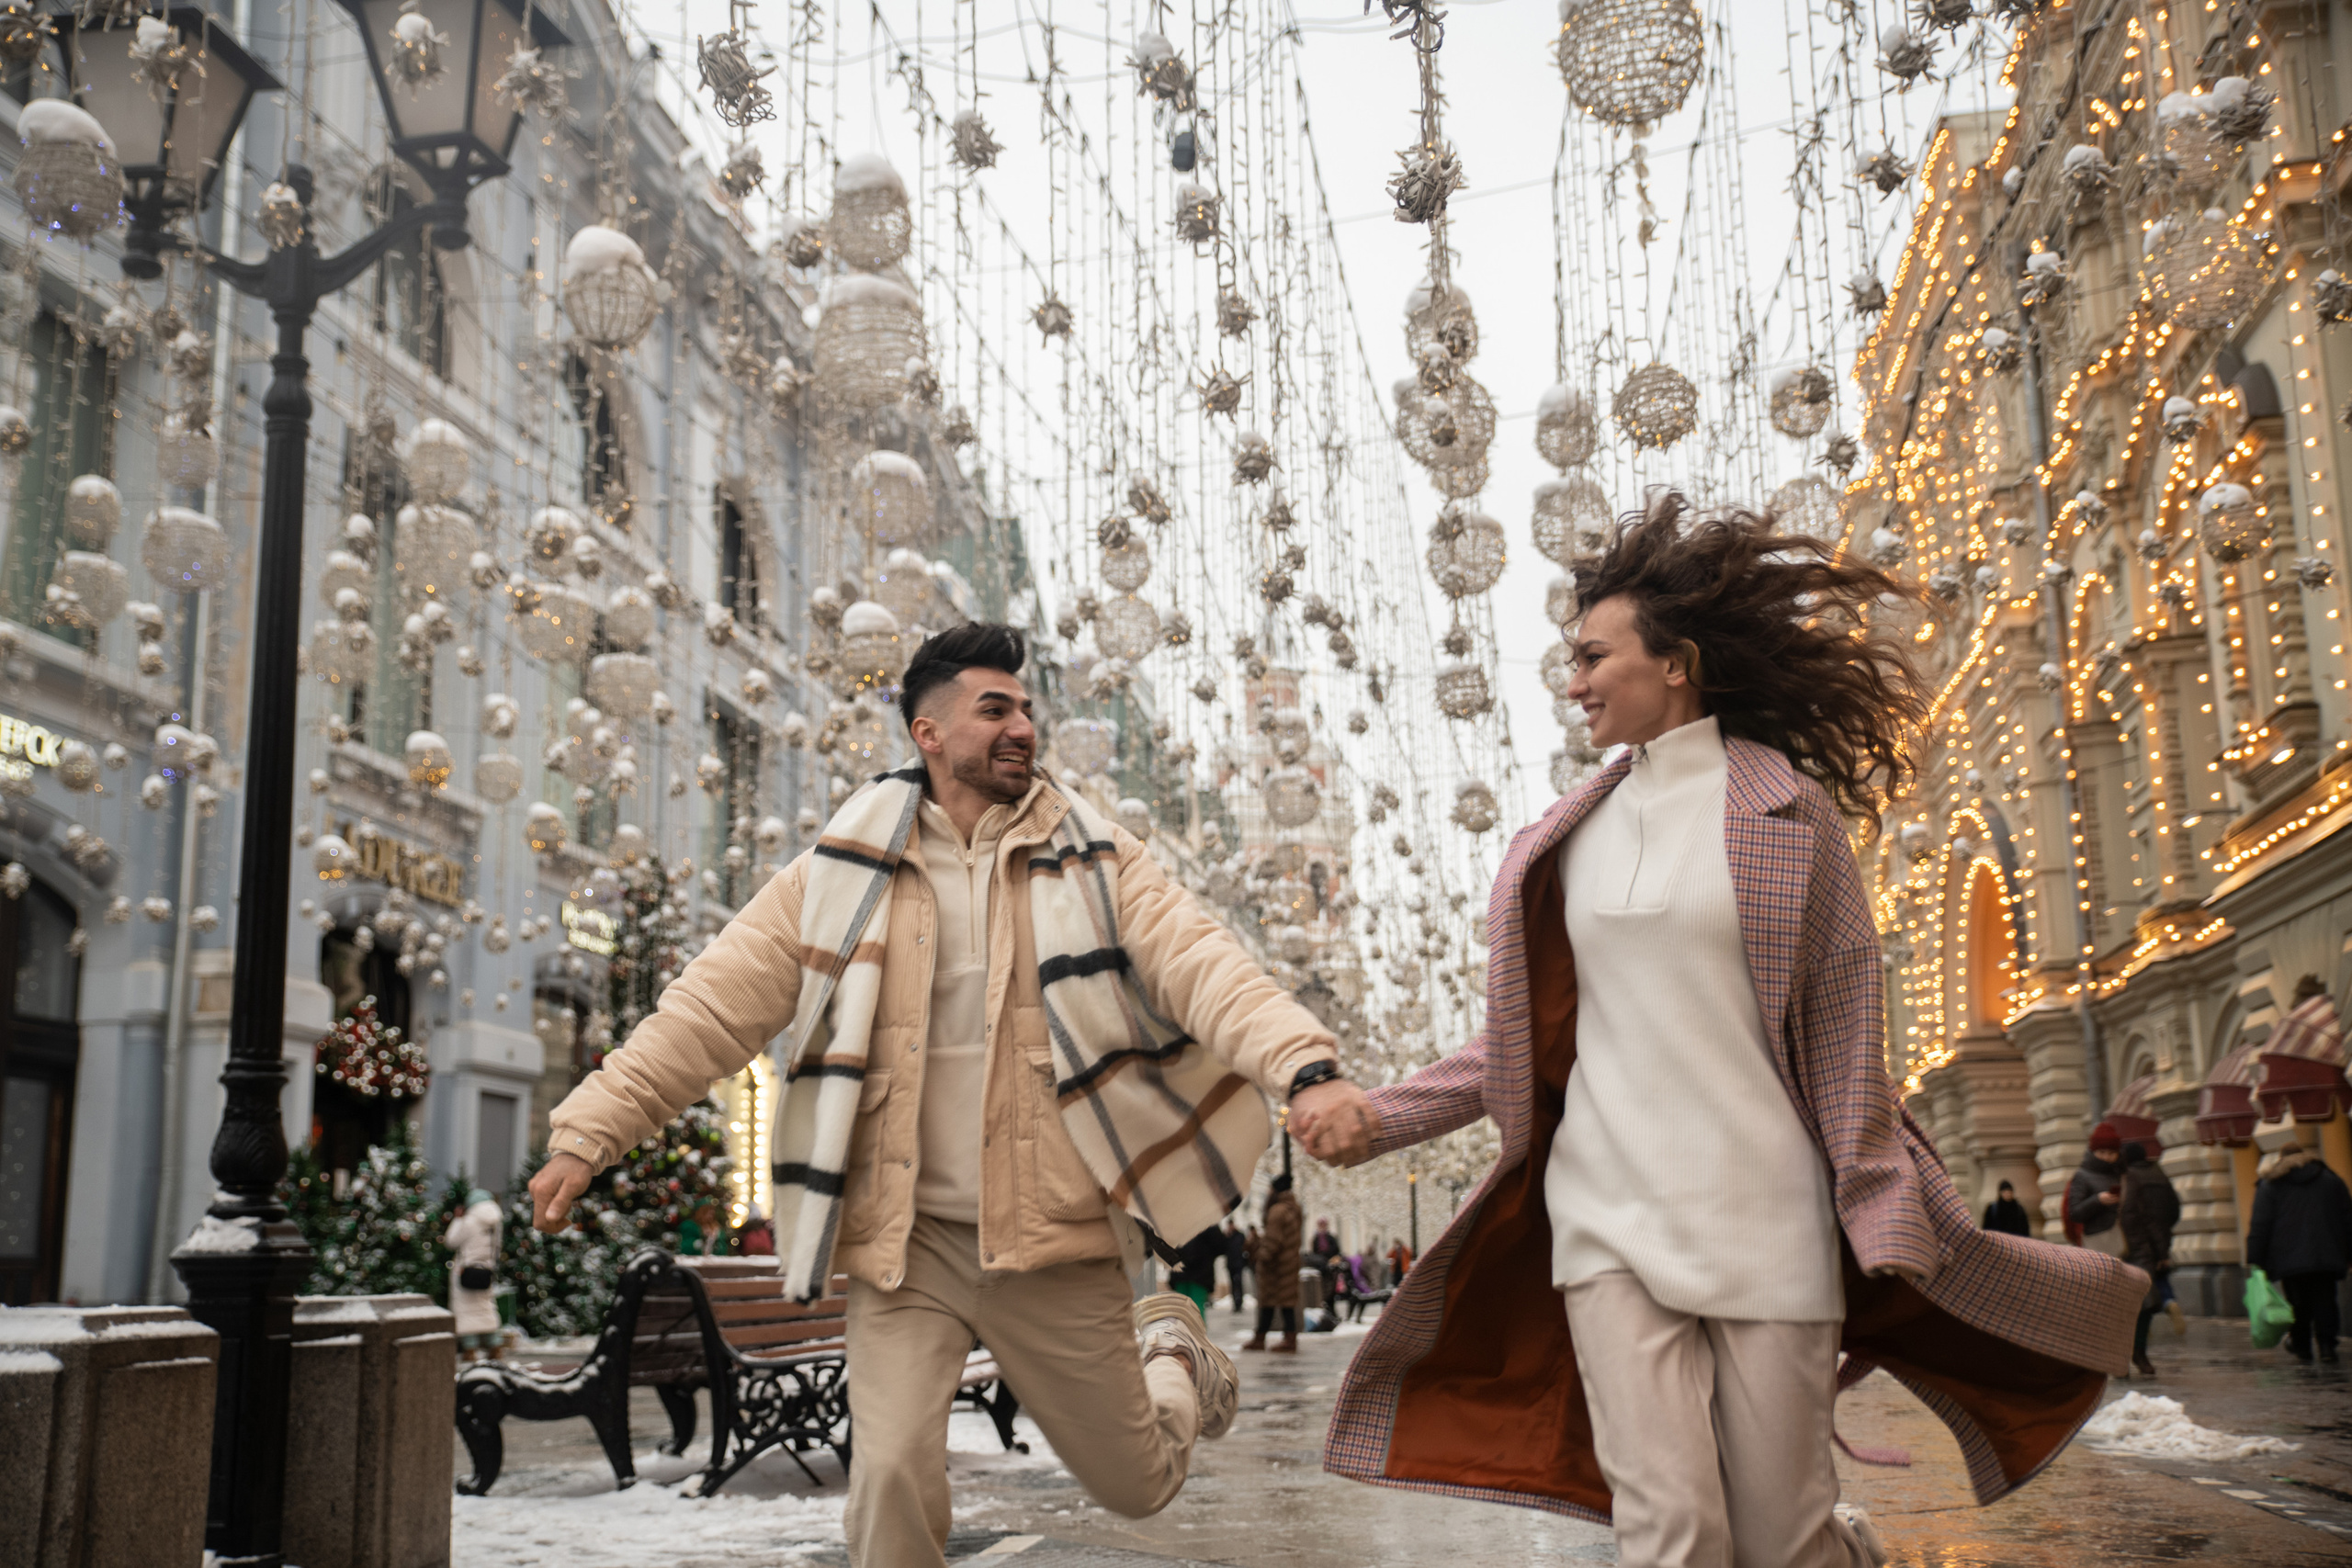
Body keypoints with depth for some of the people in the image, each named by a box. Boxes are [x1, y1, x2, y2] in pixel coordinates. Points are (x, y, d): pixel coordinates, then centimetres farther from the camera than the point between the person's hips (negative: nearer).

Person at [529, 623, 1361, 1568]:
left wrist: (1305, 1069, -30)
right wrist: (590, 1132, -13)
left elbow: (1200, 962, -13)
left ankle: (1169, 1347, 46)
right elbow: (711, 1007, -3)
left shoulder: (1091, 859, 1)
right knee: (894, 1481, -12)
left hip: (1052, 1239, 1)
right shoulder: (842, 875, 1)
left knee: (1139, 1484, 13)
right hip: (905, 1240, 0)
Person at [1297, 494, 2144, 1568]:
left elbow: (1844, 1031, 0)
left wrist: (1884, 1217, -2)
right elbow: (1527, 1040, 11)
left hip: (1764, 1217, -2)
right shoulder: (1577, 833, 9)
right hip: (1607, 1211, 3)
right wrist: (1381, 1119, 1)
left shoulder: (1786, 812, -1)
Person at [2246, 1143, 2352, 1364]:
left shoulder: (2270, 1186, 3)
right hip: (2327, 1257, 2)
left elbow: (2260, 1226, -3)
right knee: (2325, 1301, 3)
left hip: (2289, 1258, -2)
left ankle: (2301, 1346, 13)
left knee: (2298, 1304, 8)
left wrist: (2254, 1259, -2)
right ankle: (2327, 1345, -9)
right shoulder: (2332, 1180, 13)